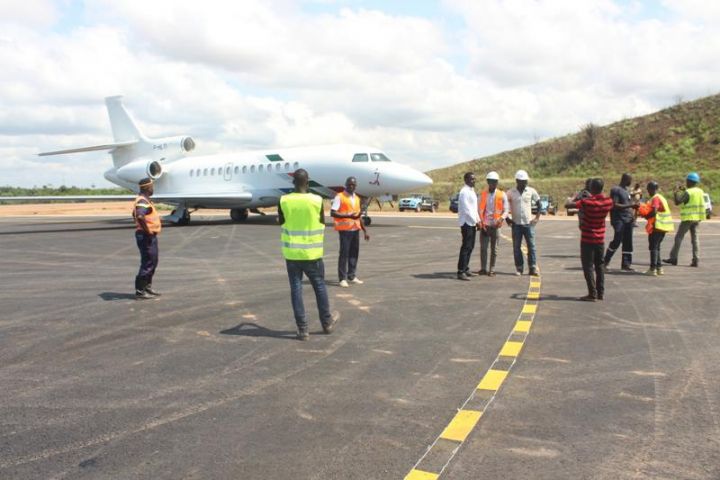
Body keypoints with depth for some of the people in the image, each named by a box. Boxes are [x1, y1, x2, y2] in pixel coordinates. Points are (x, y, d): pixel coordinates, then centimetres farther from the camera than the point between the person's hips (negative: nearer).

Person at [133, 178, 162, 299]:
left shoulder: (144, 200, 15)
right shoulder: (143, 201, -19)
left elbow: (135, 215, 31)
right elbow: (140, 216, -37)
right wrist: (147, 230, -25)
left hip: (151, 236, 11)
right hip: (147, 237, -11)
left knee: (153, 261, 19)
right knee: (148, 263, -5)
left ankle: (147, 287, 29)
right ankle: (140, 291, 1)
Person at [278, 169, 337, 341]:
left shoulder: (284, 201, -8)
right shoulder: (317, 200, -10)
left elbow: (281, 221, 7)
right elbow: (322, 223, 1)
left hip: (291, 252, 1)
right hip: (312, 252, 0)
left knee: (296, 289, 6)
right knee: (319, 286, 14)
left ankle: (302, 329, 8)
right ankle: (327, 323, 28)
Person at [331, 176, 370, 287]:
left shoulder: (357, 198, 16)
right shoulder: (339, 197, -5)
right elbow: (332, 213, -14)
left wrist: (364, 230, 20)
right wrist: (348, 215, -21)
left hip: (355, 229, 7)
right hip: (345, 229, -6)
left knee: (354, 253, 9)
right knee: (344, 253, -4)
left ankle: (351, 276, 20)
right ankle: (342, 278, 2)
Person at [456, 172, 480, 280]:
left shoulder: (472, 191, 17)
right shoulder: (464, 192, -14)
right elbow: (466, 209, -19)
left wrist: (478, 220, 12)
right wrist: (475, 221, -13)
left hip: (472, 223, 10)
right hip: (467, 222, -10)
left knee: (470, 247, 13)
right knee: (466, 247, -10)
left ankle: (465, 269, 22)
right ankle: (461, 272, -8)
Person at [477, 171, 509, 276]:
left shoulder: (502, 195, 1)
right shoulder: (483, 194, 5)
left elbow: (506, 210, 0)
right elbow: (479, 209, 7)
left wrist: (502, 218, -19)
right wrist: (481, 221, -6)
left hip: (495, 226, -1)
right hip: (484, 225, 1)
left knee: (494, 249, 6)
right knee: (483, 248, 0)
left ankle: (492, 270, 13)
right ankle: (483, 268, 10)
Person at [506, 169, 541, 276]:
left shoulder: (531, 191, 2)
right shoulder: (511, 192, -1)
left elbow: (538, 203, 11)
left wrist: (537, 217, 4)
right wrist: (507, 218, 1)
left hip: (529, 223, 0)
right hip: (516, 223, 0)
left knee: (531, 246, 0)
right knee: (516, 247, 3)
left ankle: (533, 268, 6)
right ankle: (519, 268, 11)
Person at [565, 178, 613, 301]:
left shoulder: (587, 202, -21)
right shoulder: (608, 201, -4)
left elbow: (567, 205, -20)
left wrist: (574, 198, -1)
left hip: (587, 239, -5)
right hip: (600, 239, 5)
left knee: (588, 267, 0)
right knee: (599, 266, 15)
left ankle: (592, 294, -2)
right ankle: (601, 293, 19)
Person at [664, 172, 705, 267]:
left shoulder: (688, 192, -15)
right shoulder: (700, 191, 8)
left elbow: (677, 202, -17)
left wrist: (675, 192, -4)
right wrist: (684, 191, 17)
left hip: (688, 217, -7)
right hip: (697, 218, 7)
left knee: (679, 237, 0)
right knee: (695, 238, 8)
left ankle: (673, 258, 1)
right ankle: (696, 260, 5)